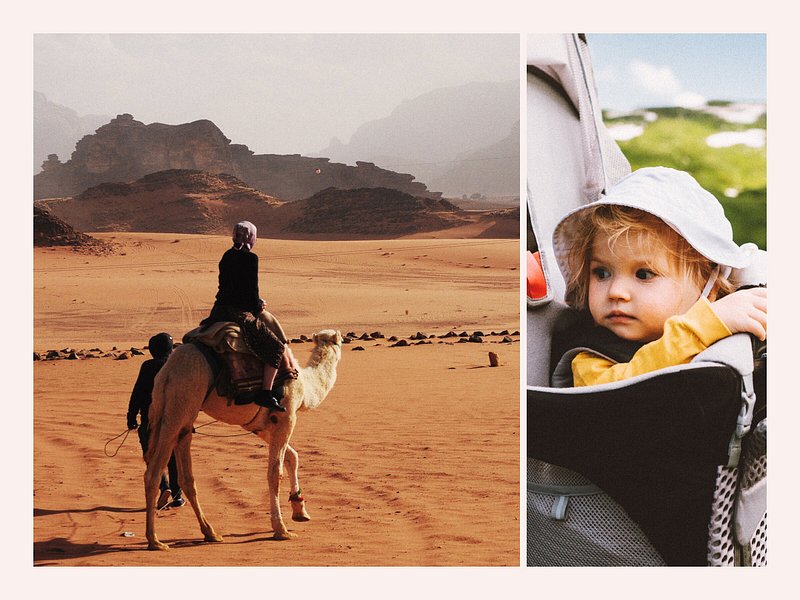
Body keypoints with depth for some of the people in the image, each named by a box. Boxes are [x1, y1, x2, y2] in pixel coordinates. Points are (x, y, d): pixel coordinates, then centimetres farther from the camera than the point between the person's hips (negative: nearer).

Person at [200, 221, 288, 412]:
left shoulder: (227, 256, 12)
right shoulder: (250, 258, -10)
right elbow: (252, 288, -11)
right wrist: (257, 307, 8)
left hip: (220, 310, 7)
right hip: (240, 313, -7)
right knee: (275, 348, -1)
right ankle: (266, 393, -9)